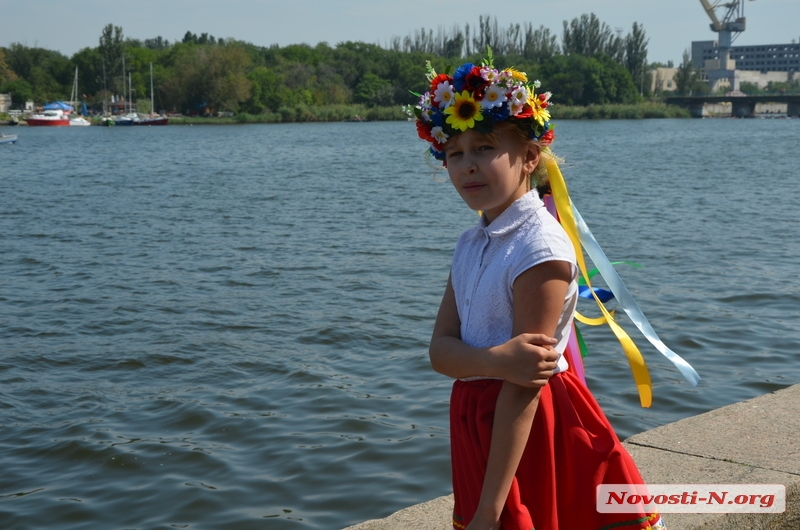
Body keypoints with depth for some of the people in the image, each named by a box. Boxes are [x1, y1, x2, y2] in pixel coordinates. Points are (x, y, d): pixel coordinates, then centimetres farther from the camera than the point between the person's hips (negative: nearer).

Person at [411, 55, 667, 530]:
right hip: (479, 423, 7)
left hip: (532, 430, -7)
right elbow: (442, 349, -2)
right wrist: (496, 360, -25)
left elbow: (525, 383, -21)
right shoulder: (470, 245, 6)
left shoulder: (540, 248, -19)